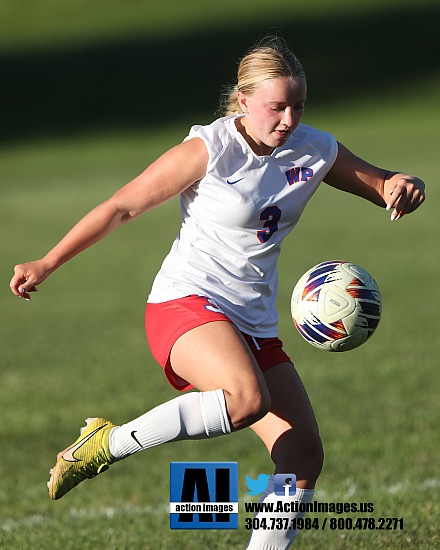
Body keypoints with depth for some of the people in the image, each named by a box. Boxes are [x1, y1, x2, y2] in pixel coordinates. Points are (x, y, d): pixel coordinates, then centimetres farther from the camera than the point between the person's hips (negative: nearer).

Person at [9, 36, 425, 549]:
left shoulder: (315, 150, 4)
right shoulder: (209, 150, -11)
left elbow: (381, 184, 16)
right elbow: (122, 206, -4)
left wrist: (401, 187, -10)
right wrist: (46, 264, -2)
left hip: (254, 325, 7)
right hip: (185, 302, -7)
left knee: (304, 457, -4)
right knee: (248, 399, -36)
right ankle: (107, 444, -21)